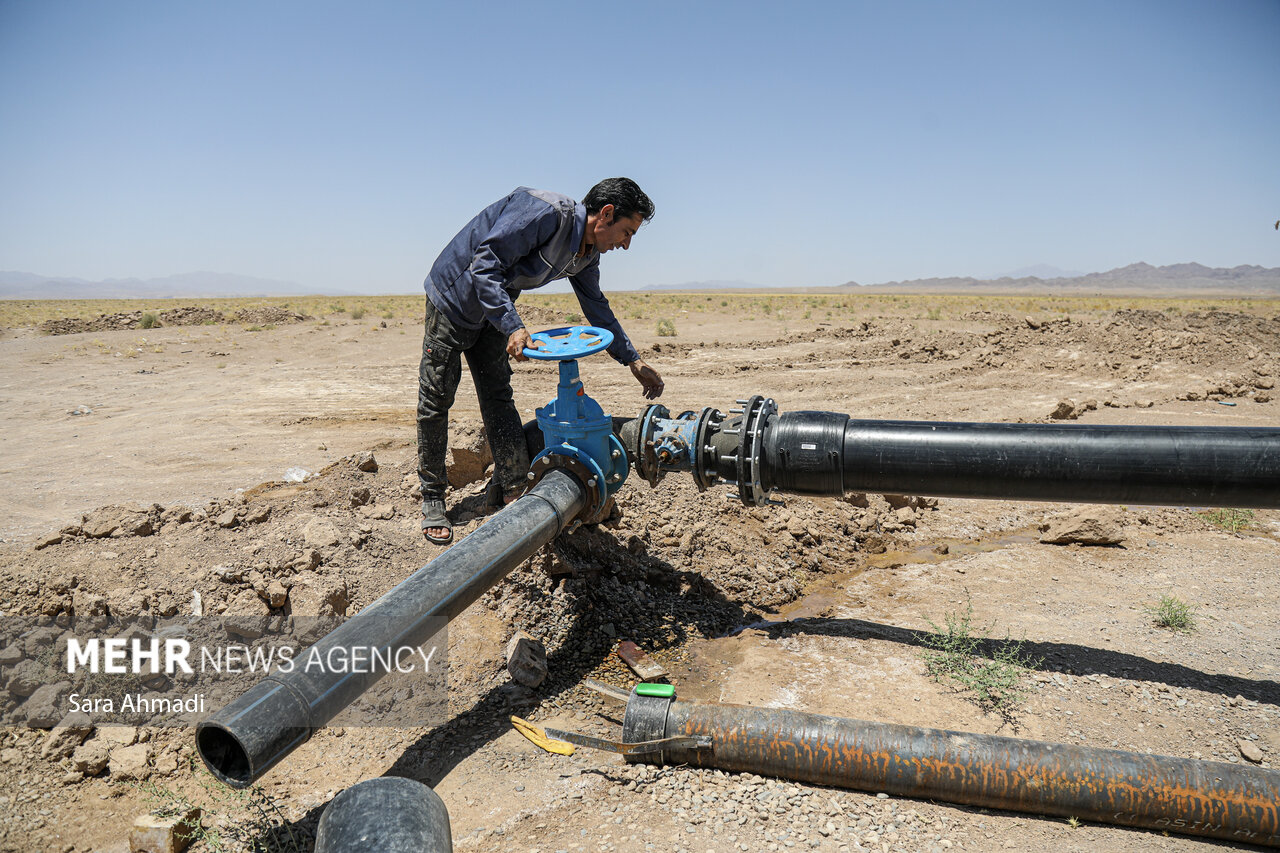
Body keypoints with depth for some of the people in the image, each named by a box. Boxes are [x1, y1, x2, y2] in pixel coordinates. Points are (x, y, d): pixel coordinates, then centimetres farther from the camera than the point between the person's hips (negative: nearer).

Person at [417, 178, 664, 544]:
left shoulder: (587, 255, -2)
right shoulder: (545, 213, -29)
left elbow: (597, 307, 12)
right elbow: (485, 264, -32)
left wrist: (634, 360, 10)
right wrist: (513, 326, -39)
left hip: (494, 314, 8)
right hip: (452, 301, -8)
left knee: (499, 399, 5)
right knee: (436, 401, 0)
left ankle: (511, 493, 11)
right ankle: (432, 499, 11)